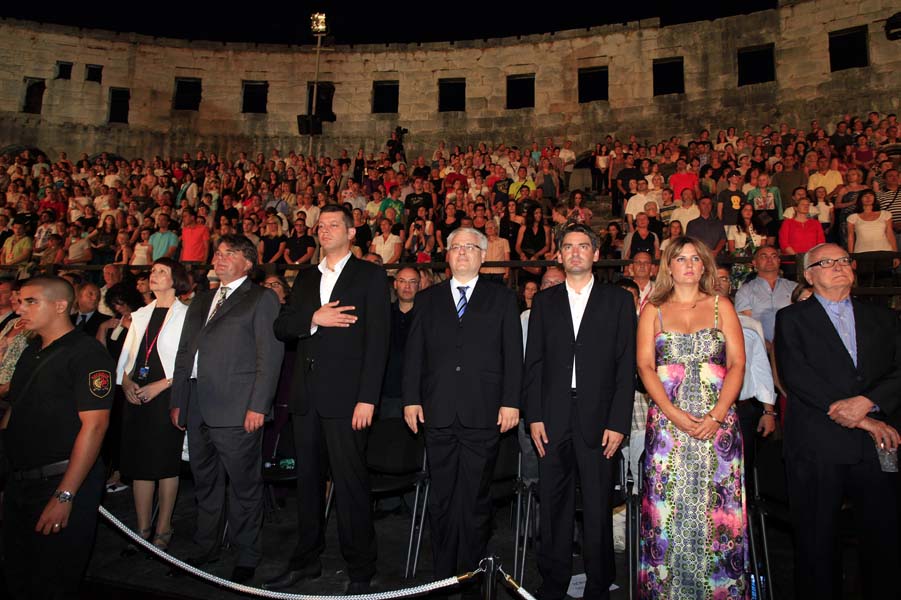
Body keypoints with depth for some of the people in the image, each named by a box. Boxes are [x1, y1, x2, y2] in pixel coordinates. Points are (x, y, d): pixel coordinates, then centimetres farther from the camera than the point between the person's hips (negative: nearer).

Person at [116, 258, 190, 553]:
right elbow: (126, 355, 16)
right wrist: (125, 381, -2)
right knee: (138, 461, 7)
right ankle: (142, 530, 18)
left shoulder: (186, 315, -3)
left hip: (168, 395, -5)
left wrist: (159, 385, -15)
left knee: (166, 463, 1)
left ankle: (163, 529, 14)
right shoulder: (140, 315, 17)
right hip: (135, 396, 6)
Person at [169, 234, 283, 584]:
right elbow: (184, 353, 21)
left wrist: (257, 406, -15)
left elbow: (269, 356, -9)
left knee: (243, 485, 3)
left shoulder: (261, 299, -1)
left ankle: (246, 557, 18)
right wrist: (177, 400, 15)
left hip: (236, 409, -7)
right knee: (205, 483, 18)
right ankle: (206, 548, 34)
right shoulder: (201, 301, 21)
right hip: (196, 408, 7)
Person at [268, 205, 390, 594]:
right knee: (308, 480, 14)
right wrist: (313, 317, -10)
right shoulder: (306, 280, 18)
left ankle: (360, 570, 13)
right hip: (306, 397, 6)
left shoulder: (370, 276, 0)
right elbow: (281, 327, 10)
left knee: (351, 484, -1)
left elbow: (377, 341, -7)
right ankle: (306, 559, 29)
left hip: (346, 396, -5)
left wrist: (367, 398, -14)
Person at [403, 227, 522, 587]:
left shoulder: (502, 299, 8)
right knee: (441, 498, 9)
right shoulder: (427, 299, 13)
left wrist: (510, 402, -4)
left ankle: (471, 574, 21)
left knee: (475, 499, 6)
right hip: (438, 413, 2)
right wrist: (411, 399, 3)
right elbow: (414, 353, 10)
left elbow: (513, 355, 3)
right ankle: (443, 574, 23)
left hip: (483, 414, -2)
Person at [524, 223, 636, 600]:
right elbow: (533, 363, 8)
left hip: (598, 420, -1)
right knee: (553, 506, 8)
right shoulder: (544, 302, 11)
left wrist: (618, 422, -6)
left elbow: (627, 366, 1)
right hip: (553, 420, 2)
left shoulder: (619, 300, 6)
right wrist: (534, 416, 0)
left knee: (598, 509, 6)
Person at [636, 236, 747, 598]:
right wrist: (675, 414, -13)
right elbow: (645, 367, 0)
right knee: (668, 507, 2)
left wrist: (716, 416, -11)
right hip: (666, 422, 0)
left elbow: (737, 364, 2)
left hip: (717, 423, 1)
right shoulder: (653, 310, 9)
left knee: (717, 509, 2)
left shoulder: (721, 306, 10)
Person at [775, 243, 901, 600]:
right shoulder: (792, 319, 3)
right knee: (817, 543, 6)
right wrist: (859, 419, -12)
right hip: (817, 447, -3)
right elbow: (794, 376, -9)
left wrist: (866, 403, -15)